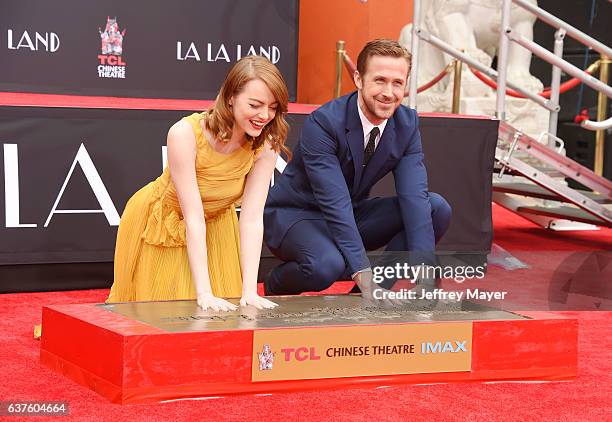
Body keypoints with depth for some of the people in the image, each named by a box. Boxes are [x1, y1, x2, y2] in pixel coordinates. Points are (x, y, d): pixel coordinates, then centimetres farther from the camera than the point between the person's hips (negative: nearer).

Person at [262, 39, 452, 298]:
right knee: (327, 265, -39)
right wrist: (364, 273, -39)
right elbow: (334, 202, -33)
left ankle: (369, 294, -3)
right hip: (296, 215, -6)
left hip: (353, 214, 6)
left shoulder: (407, 124, -9)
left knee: (438, 209, -12)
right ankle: (277, 286, -3)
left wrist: (423, 268, -31)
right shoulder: (322, 123, -26)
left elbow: (413, 195, -17)